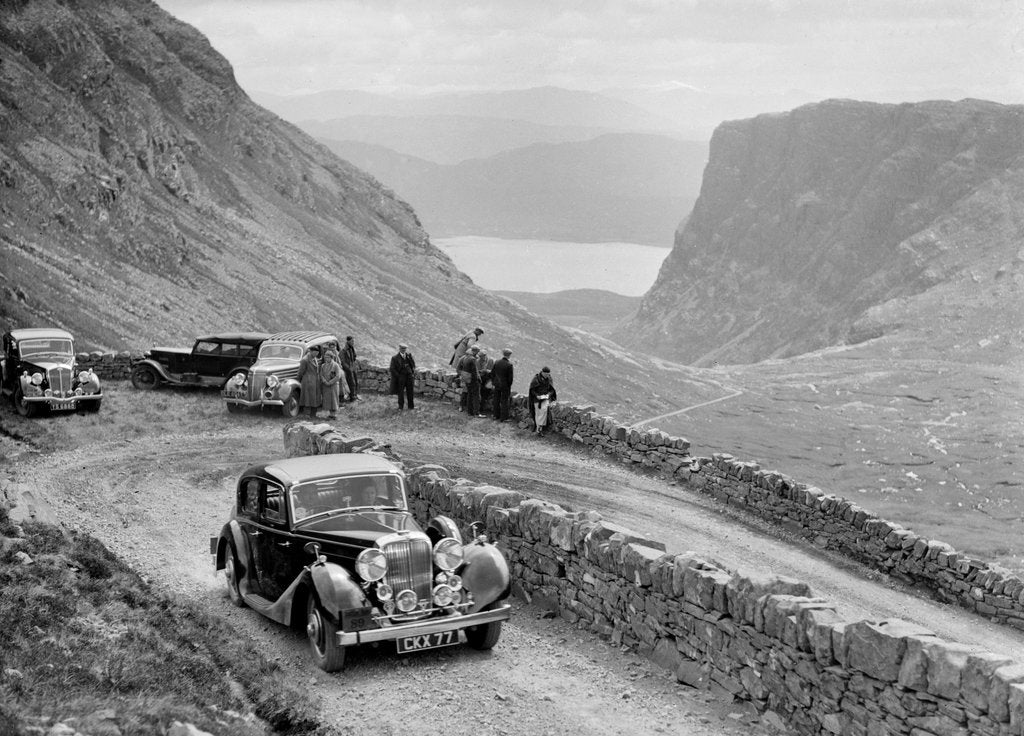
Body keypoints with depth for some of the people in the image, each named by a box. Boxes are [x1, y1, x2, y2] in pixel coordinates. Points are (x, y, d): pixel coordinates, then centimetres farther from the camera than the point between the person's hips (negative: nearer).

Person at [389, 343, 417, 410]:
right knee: (401, 392, 4)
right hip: (401, 376, -3)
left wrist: (413, 373, 6)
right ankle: (400, 407, 16)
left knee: (410, 392, 7)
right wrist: (398, 376, -9)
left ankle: (411, 406, 15)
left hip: (409, 376, 3)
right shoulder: (395, 358, -9)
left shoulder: (409, 355, 3)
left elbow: (413, 364, 15)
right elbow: (392, 369, -6)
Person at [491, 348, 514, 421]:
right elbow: (510, 377, -14)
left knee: (496, 400, 16)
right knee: (504, 401, 4)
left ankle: (496, 415, 27)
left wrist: (493, 381, 15)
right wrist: (509, 385, 1)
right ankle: (503, 418, 7)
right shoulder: (509, 364, -18)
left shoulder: (497, 362, -4)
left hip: (497, 384, 4)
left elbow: (492, 373, 3)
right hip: (505, 385, -4)